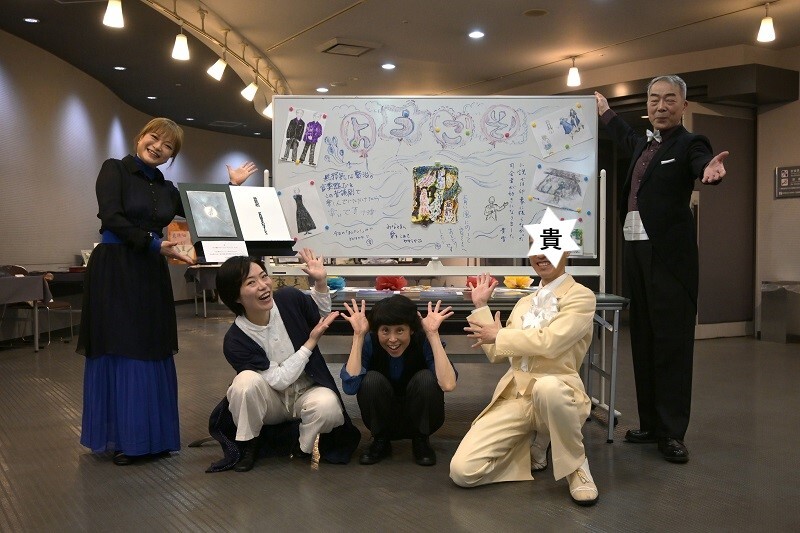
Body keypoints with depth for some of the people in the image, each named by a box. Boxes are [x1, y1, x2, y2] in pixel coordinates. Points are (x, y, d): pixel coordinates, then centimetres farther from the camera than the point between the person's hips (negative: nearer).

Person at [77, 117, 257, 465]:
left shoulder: (166, 188, 15)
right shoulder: (115, 169, -1)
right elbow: (112, 218, -13)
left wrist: (232, 187, 13)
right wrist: (156, 244, -18)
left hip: (152, 272, 6)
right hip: (114, 269, -6)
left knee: (153, 352, 6)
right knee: (119, 352, -3)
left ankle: (151, 436, 15)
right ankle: (121, 438, 7)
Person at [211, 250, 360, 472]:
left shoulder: (290, 299, -14)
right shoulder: (235, 341, -21)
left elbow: (322, 316, 10)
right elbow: (278, 380, -20)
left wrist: (320, 282, -9)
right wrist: (311, 341, -20)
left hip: (307, 392, 2)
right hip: (271, 401, -1)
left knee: (327, 406, -33)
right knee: (246, 381, -33)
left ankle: (303, 447, 0)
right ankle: (248, 445, -8)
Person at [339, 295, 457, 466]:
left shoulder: (424, 341, -20)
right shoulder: (369, 342, -16)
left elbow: (448, 385, -37)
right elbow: (350, 386, -31)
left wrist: (433, 334, -35)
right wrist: (358, 335, -30)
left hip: (420, 421, 0)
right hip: (382, 422, 1)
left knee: (426, 379, -29)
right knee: (372, 379, -28)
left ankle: (421, 441, -5)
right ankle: (380, 441, -4)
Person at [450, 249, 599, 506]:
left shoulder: (581, 296, -3)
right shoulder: (524, 303, 19)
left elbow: (550, 341, -19)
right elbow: (497, 354, 17)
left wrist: (499, 335, -5)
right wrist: (481, 307, 17)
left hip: (555, 390, -5)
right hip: (513, 395, 5)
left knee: (547, 387, -44)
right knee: (462, 471, -13)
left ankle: (576, 465, -14)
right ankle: (533, 448, 15)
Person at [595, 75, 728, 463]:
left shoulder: (689, 144, -4)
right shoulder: (646, 144, 18)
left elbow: (700, 163, -27)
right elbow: (628, 141, 41)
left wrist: (710, 169, -50)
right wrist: (605, 112, 53)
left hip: (668, 255, -8)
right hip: (636, 248, 8)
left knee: (671, 342, -6)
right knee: (643, 340, 9)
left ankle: (672, 433, -1)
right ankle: (651, 424, 16)